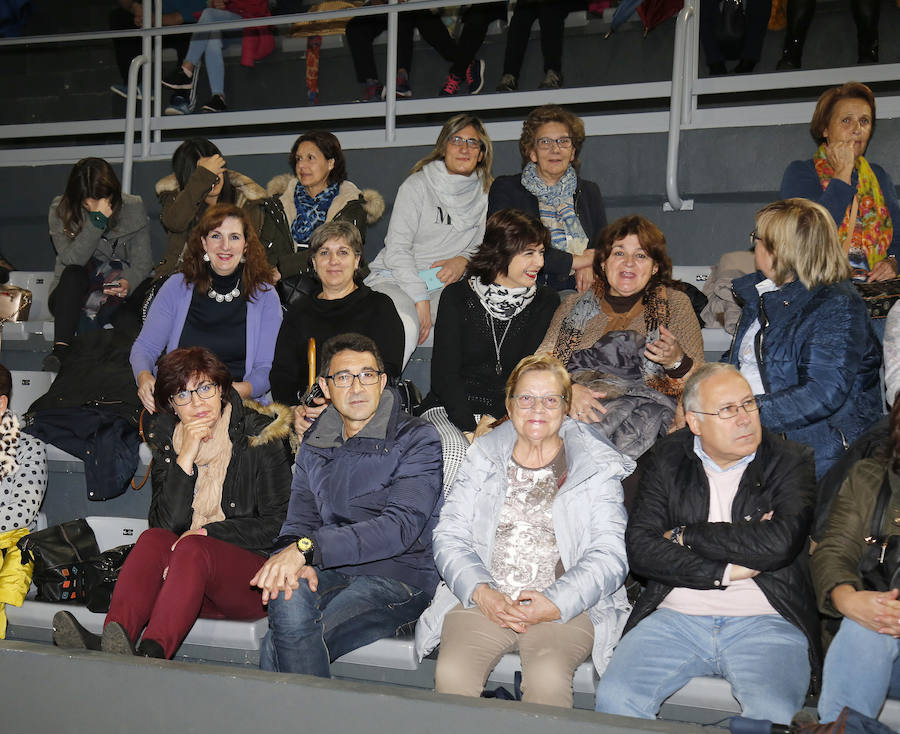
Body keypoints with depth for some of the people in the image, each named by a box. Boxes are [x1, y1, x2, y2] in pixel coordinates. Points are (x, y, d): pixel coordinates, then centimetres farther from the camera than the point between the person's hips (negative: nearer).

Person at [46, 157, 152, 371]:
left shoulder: (133, 207, -2)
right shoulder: (60, 210, -5)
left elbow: (142, 261, -6)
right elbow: (72, 260, -19)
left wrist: (128, 283, -29)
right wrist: (97, 220, -28)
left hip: (116, 298, 0)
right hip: (70, 298, 0)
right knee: (73, 274, -34)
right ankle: (61, 348, -45)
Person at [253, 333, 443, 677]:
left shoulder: (417, 439, -3)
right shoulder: (314, 445, 16)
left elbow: (400, 527, -16)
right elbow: (299, 522, 9)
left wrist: (307, 548, -24)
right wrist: (297, 564, -16)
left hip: (397, 576, -4)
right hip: (331, 573, 5)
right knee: (289, 598, -31)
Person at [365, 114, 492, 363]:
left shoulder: (483, 193, 12)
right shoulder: (418, 185, -2)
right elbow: (396, 250, -7)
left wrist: (463, 260, -3)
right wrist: (420, 298, -16)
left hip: (445, 285, 5)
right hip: (397, 278, -4)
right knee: (405, 326, -36)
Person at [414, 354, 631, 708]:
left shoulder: (597, 467, 8)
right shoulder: (482, 458, 15)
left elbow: (608, 556, 1)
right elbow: (449, 536, 9)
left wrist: (556, 603, -14)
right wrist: (480, 592, -9)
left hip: (566, 606, -1)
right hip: (482, 600, 2)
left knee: (548, 679, -31)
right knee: (452, 673, -27)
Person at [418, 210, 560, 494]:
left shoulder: (546, 302, 7)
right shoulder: (458, 296, 2)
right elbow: (444, 373, -3)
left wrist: (494, 418, -14)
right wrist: (470, 430, -17)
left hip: (509, 413, 1)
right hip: (450, 408, -1)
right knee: (455, 455, -34)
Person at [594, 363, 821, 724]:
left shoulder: (790, 461, 4)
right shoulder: (665, 461, 9)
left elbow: (780, 542, -16)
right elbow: (639, 549, -3)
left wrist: (685, 535, -6)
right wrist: (727, 571, -11)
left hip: (766, 625, -2)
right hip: (675, 619, 2)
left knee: (774, 715, -30)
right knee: (613, 698, -21)